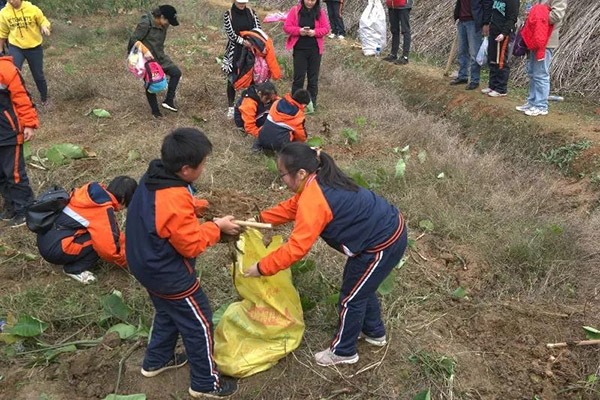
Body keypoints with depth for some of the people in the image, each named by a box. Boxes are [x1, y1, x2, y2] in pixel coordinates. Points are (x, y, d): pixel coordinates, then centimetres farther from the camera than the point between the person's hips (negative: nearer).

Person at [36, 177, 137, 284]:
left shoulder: (95, 192, 5)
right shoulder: (104, 210, -20)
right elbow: (109, 248, -20)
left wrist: (125, 246, 22)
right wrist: (126, 262, -1)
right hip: (53, 249, -9)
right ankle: (74, 269, -3)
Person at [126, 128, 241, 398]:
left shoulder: (152, 178, -7)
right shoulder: (175, 203, -36)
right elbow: (192, 245, -25)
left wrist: (204, 205, 0)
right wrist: (216, 227, -12)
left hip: (146, 264, 9)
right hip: (169, 274, -9)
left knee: (168, 312, 31)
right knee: (199, 324, 9)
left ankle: (156, 361, 50)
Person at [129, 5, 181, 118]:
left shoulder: (163, 25, -1)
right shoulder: (145, 23, -22)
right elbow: (134, 40, -20)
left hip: (159, 56, 7)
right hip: (147, 58, -7)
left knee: (176, 72, -5)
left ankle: (168, 100, 1)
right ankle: (155, 111, 19)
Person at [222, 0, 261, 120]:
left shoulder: (251, 13, 2)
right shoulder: (228, 14, -4)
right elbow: (230, 33, -11)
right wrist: (242, 41, -24)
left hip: (251, 49, 2)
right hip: (234, 51, -2)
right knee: (232, 78, 3)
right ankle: (231, 107, 13)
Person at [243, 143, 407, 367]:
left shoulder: (313, 201, -28)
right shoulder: (318, 182, 2)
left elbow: (296, 248, -28)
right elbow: (293, 207, 17)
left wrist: (261, 268, -18)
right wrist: (261, 219, 14)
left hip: (383, 245, -9)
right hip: (388, 228, 10)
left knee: (351, 298, 8)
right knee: (360, 286, 27)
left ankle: (343, 352, 29)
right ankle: (374, 332, 48)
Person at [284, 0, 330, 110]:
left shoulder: (320, 12, 1)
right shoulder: (295, 10, -3)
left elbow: (326, 28, 1)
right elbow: (286, 27, -4)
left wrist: (315, 32, -18)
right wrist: (299, 30, -21)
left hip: (315, 49, 2)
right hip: (299, 49, -1)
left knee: (313, 77, 8)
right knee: (299, 76, 1)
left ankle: (312, 102, 19)